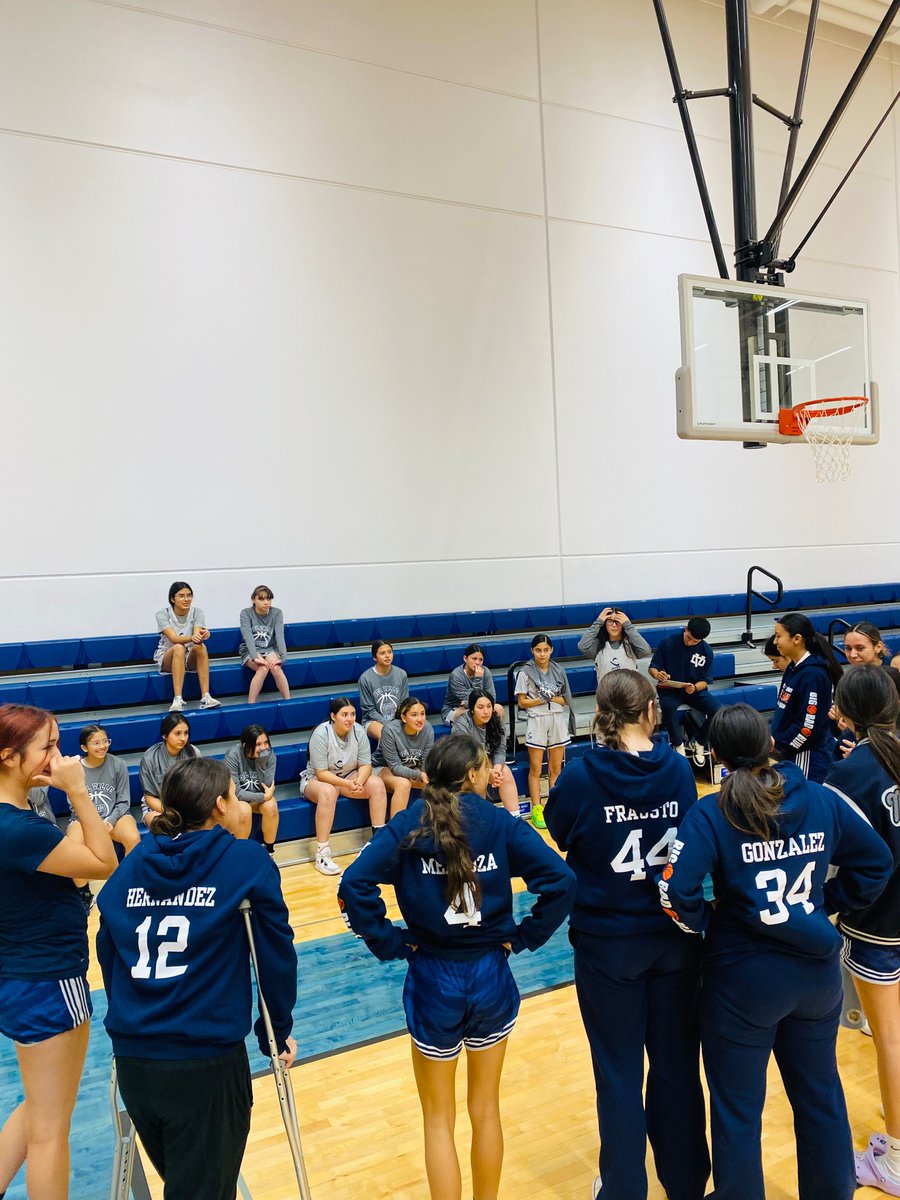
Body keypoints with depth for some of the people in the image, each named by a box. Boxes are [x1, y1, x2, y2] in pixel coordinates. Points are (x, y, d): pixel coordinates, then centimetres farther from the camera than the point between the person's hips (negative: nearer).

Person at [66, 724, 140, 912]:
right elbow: (75, 806, -1)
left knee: (134, 839, -31)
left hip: (115, 815, 0)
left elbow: (124, 802, 0)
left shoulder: (118, 765, -5)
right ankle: (84, 894, -6)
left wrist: (110, 821, -18)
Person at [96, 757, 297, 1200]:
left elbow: (108, 953, 11)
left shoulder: (132, 865, 7)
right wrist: (277, 1031, 9)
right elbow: (276, 951, -4)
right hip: (206, 1060, -5)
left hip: (131, 1058, 5)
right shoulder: (248, 862, -6)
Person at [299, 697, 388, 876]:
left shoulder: (358, 731, -11)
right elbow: (321, 773, -24)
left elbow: (365, 765, -8)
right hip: (316, 779, -5)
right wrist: (348, 784, -34)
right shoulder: (321, 734, -24)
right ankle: (322, 854, -34)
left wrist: (359, 782, -29)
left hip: (349, 776, 5)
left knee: (377, 784, -20)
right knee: (328, 792, -39)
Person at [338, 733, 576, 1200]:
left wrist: (389, 943, -10)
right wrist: (523, 937, -5)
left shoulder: (409, 825, -9)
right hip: (491, 976, 1)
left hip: (433, 980, -1)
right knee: (486, 1109, 23)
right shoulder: (500, 823, -8)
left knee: (439, 1119, 18)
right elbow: (560, 881, -16)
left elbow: (354, 886, -21)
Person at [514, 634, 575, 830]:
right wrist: (542, 699, -16)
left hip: (558, 721, 3)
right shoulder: (525, 673, -3)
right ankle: (536, 809, 6)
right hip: (536, 722, -3)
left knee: (556, 768, 8)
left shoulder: (558, 671, 6)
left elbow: (565, 699, 6)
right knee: (536, 770, 0)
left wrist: (552, 698, -13)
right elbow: (522, 702, -4)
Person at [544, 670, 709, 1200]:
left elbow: (560, 834, 2)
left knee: (619, 1073, 12)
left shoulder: (581, 774, -16)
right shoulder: (678, 767, -8)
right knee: (677, 1065, 18)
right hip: (675, 937, 3)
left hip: (608, 942, -2)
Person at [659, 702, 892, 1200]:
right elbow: (875, 861, 6)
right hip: (817, 972, 5)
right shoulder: (821, 799, -4)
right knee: (821, 1095, 25)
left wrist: (706, 922, -7)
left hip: (743, 980, -5)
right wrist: (828, 903, 13)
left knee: (738, 1109, 14)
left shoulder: (711, 814, -18)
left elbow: (677, 893, -26)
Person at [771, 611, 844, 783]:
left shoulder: (812, 674, -19)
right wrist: (771, 738, 9)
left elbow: (809, 726, -21)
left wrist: (778, 745, -12)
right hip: (791, 754, 9)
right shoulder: (794, 668, 9)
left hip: (808, 758, -9)